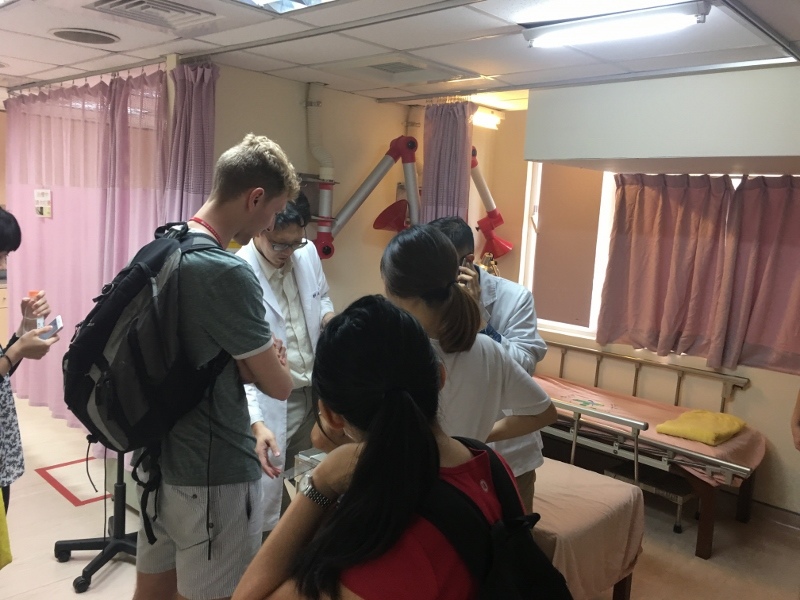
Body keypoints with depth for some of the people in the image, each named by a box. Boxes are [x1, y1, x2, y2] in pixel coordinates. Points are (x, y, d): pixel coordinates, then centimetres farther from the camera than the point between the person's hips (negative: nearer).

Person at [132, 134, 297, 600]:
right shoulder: (226, 271, -24)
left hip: (159, 456, 9)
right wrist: (261, 364, 4)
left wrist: (242, 363, -3)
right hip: (214, 472, -9)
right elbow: (279, 384, -16)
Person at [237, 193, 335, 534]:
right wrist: (256, 423, -33)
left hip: (312, 396, 6)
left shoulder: (308, 253, -2)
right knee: (263, 510, 2)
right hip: (269, 405, -6)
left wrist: (328, 317, -5)